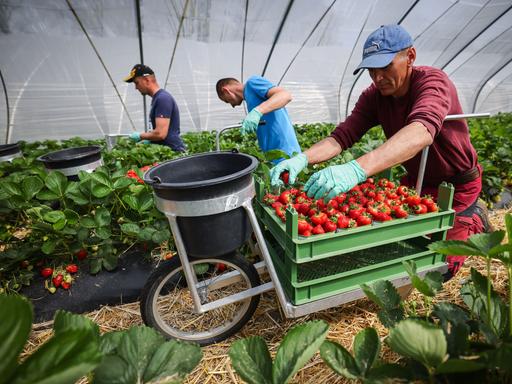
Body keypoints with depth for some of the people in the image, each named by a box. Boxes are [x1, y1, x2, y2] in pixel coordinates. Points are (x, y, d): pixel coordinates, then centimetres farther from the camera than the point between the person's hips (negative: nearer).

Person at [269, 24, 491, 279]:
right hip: (416, 181, 5)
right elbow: (342, 136, -22)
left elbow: (421, 132, -49)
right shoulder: (374, 96, -10)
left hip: (457, 184, -5)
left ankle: (474, 219, 23)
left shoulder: (433, 81, -27)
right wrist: (302, 158, -42)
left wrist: (358, 169, -65)